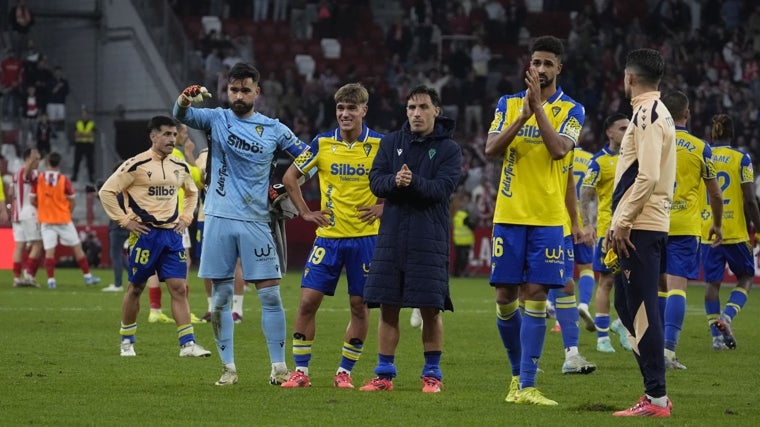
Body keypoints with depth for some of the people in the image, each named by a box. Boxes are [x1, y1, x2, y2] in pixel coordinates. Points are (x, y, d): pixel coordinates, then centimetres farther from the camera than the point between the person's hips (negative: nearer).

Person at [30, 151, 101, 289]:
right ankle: (87, 276, 11)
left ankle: (51, 279, -7)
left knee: (49, 250, 2)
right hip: (63, 219, -1)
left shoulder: (39, 179, -4)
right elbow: (71, 201, -3)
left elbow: (32, 200, 0)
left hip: (46, 220, 1)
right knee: (77, 247, 8)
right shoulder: (64, 180, -9)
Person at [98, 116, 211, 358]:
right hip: (144, 234, -4)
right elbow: (106, 192, -8)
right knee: (136, 287, 5)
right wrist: (124, 220, -10)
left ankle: (187, 343, -7)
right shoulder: (136, 165, -9)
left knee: (179, 288, -4)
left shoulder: (180, 167, 10)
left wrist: (185, 218, 14)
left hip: (171, 234, 4)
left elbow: (192, 193, 29)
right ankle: (126, 341, 20)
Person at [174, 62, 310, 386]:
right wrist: (184, 100, -33)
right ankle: (228, 368, 8)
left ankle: (279, 366, 2)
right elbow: (183, 116, -11)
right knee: (220, 297, 2)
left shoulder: (273, 129, 6)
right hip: (219, 219, 0)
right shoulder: (216, 119, 5)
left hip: (255, 221, 0)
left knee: (270, 295, -4)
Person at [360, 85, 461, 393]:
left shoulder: (449, 149, 1)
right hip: (391, 236, 3)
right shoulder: (391, 143, 11)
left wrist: (414, 182, -28)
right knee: (387, 307, 4)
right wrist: (394, 181, -20)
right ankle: (384, 374, 11)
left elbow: (443, 188, -12)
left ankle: (432, 374, 9)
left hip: (429, 238, -3)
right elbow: (375, 181, 1)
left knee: (431, 308, -2)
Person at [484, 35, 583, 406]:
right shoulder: (508, 104, 9)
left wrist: (538, 107, -17)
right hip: (509, 215, 2)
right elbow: (491, 150, -4)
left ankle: (525, 386, -8)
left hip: (548, 219, -2)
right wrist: (523, 115, -15)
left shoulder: (571, 110, 2)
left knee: (535, 295, -7)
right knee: (505, 296, 2)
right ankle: (518, 372, 22)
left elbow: (558, 149, -15)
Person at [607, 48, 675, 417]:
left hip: (641, 227, -10)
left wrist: (622, 224, -18)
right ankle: (654, 390, 17)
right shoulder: (656, 113, 18)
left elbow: (647, 178, -22)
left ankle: (656, 398, -7)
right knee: (627, 306, 14)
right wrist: (620, 223, 21)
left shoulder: (648, 116, -13)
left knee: (641, 309, -8)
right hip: (642, 226, 10)